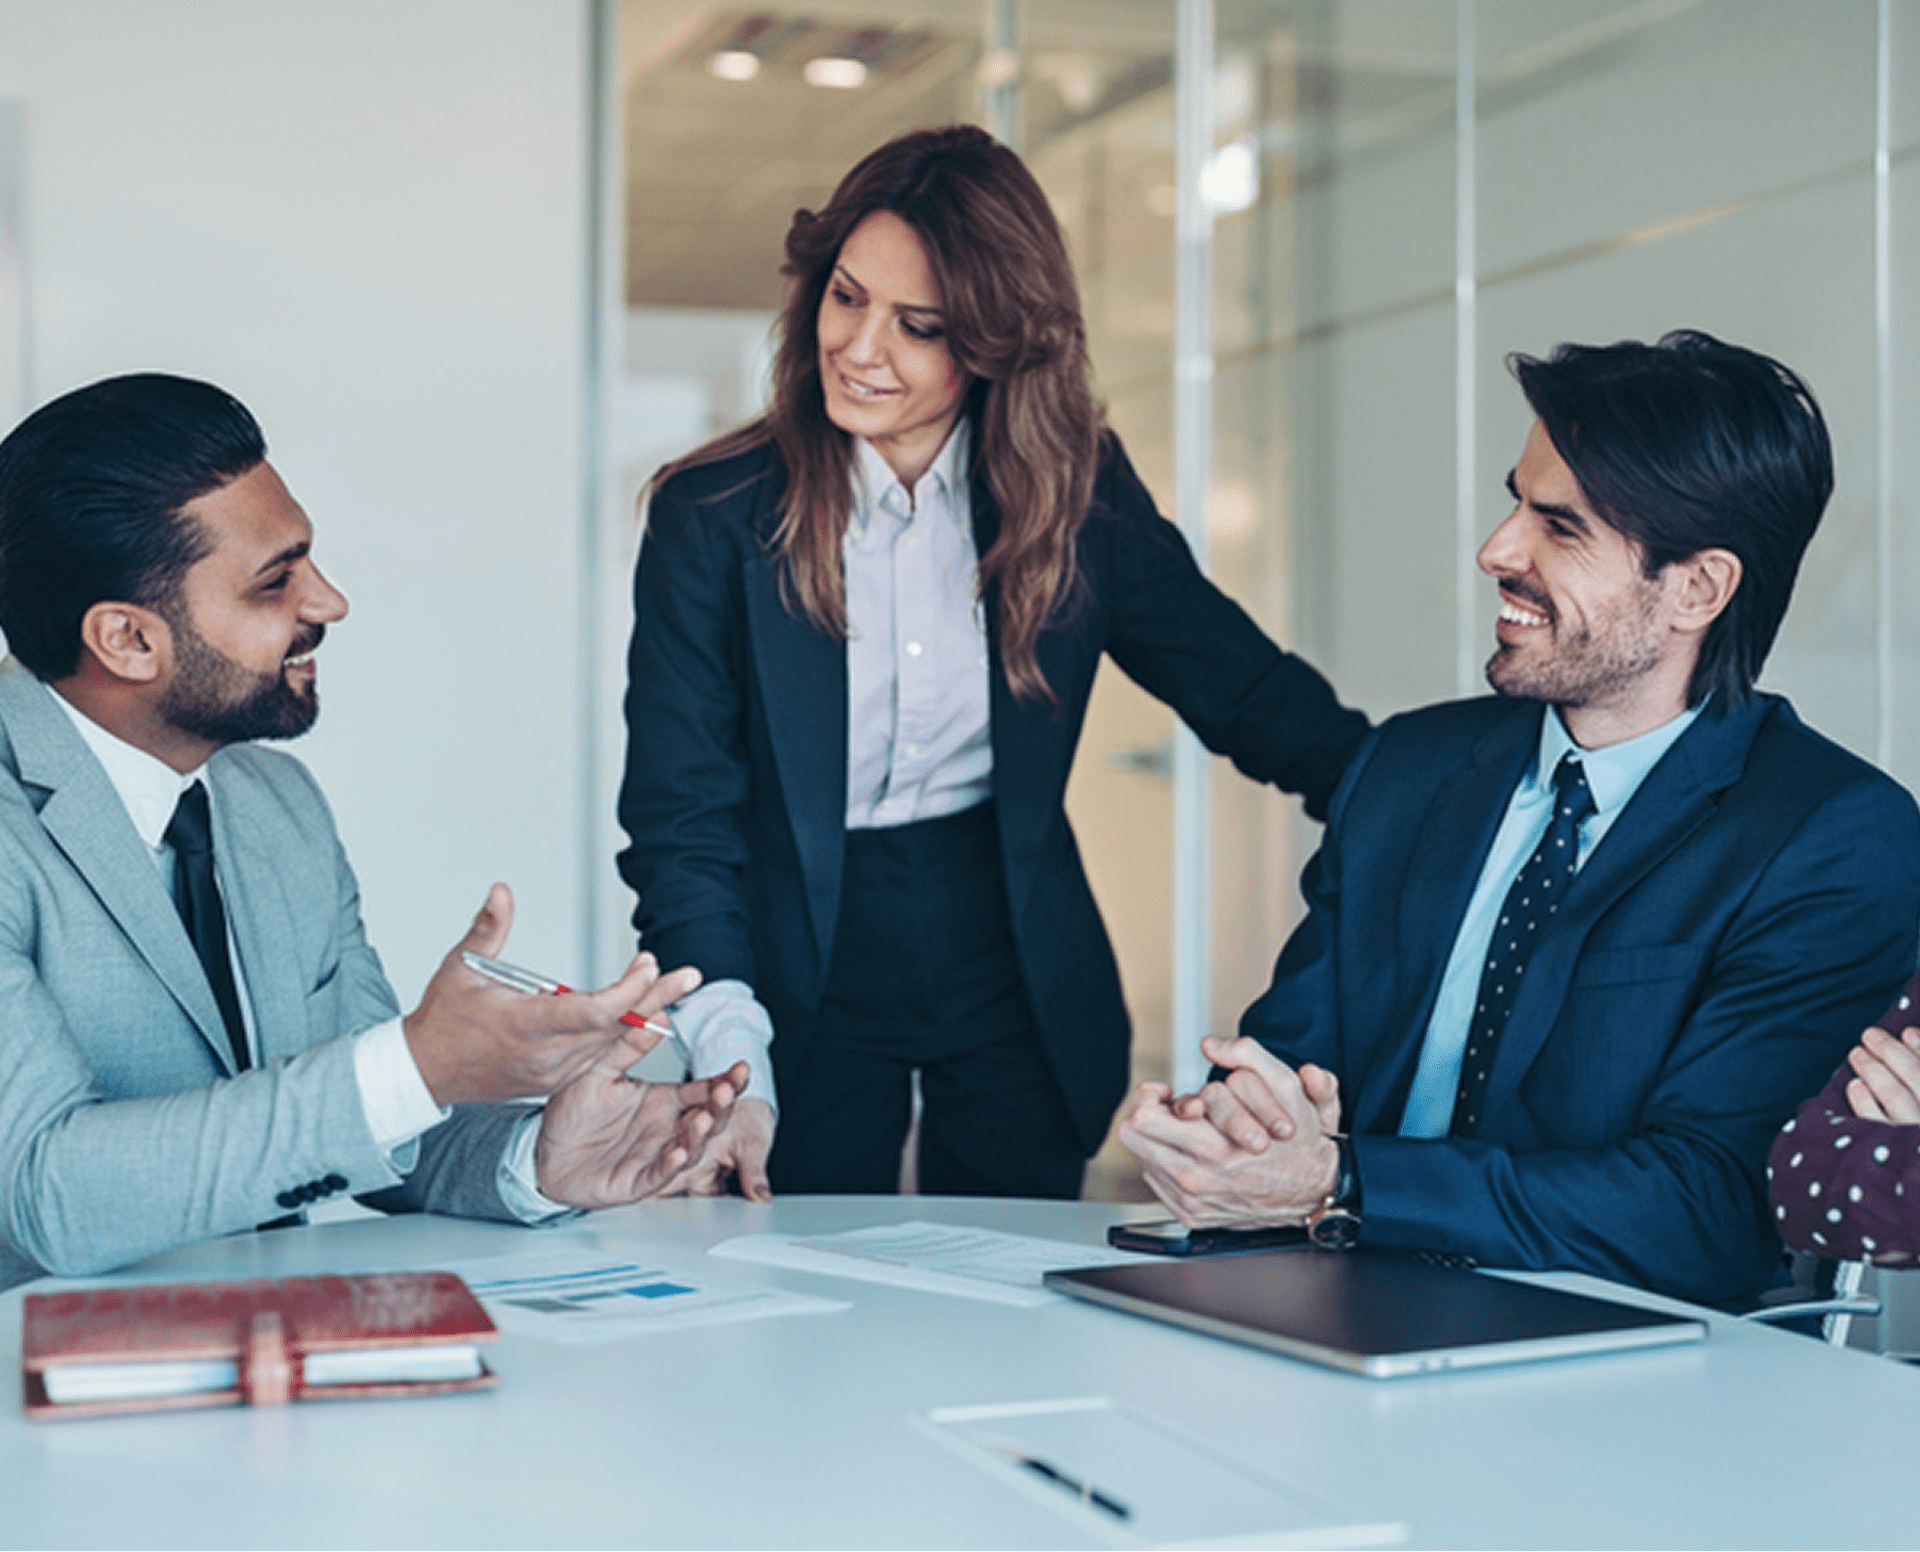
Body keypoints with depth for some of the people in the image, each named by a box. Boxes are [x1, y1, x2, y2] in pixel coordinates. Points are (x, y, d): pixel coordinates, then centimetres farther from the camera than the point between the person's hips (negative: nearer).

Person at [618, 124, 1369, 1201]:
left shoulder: (1078, 492, -4)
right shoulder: (714, 516, -10)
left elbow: (1241, 682, 4)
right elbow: (681, 817, -11)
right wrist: (730, 1062, -23)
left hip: (1017, 979, 2)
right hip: (809, 986, -2)